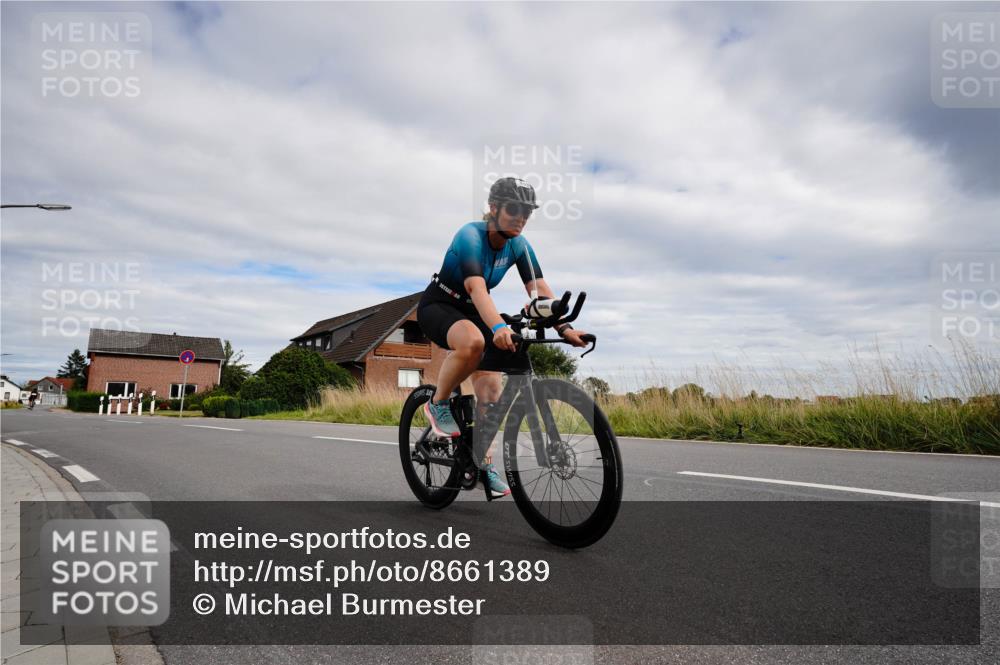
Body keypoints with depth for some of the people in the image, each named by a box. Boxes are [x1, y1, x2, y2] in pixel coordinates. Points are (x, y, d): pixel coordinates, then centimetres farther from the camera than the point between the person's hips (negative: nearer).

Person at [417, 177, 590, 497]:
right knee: (473, 341, -39)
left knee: (490, 386, -4)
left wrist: (564, 328, -30)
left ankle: (484, 461, 11)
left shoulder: (519, 245, -8)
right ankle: (438, 404, -14)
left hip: (472, 312, 6)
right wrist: (499, 327, -58)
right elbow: (476, 288, -42)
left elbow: (540, 290, -15)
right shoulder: (470, 236, -27)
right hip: (438, 306, -6)